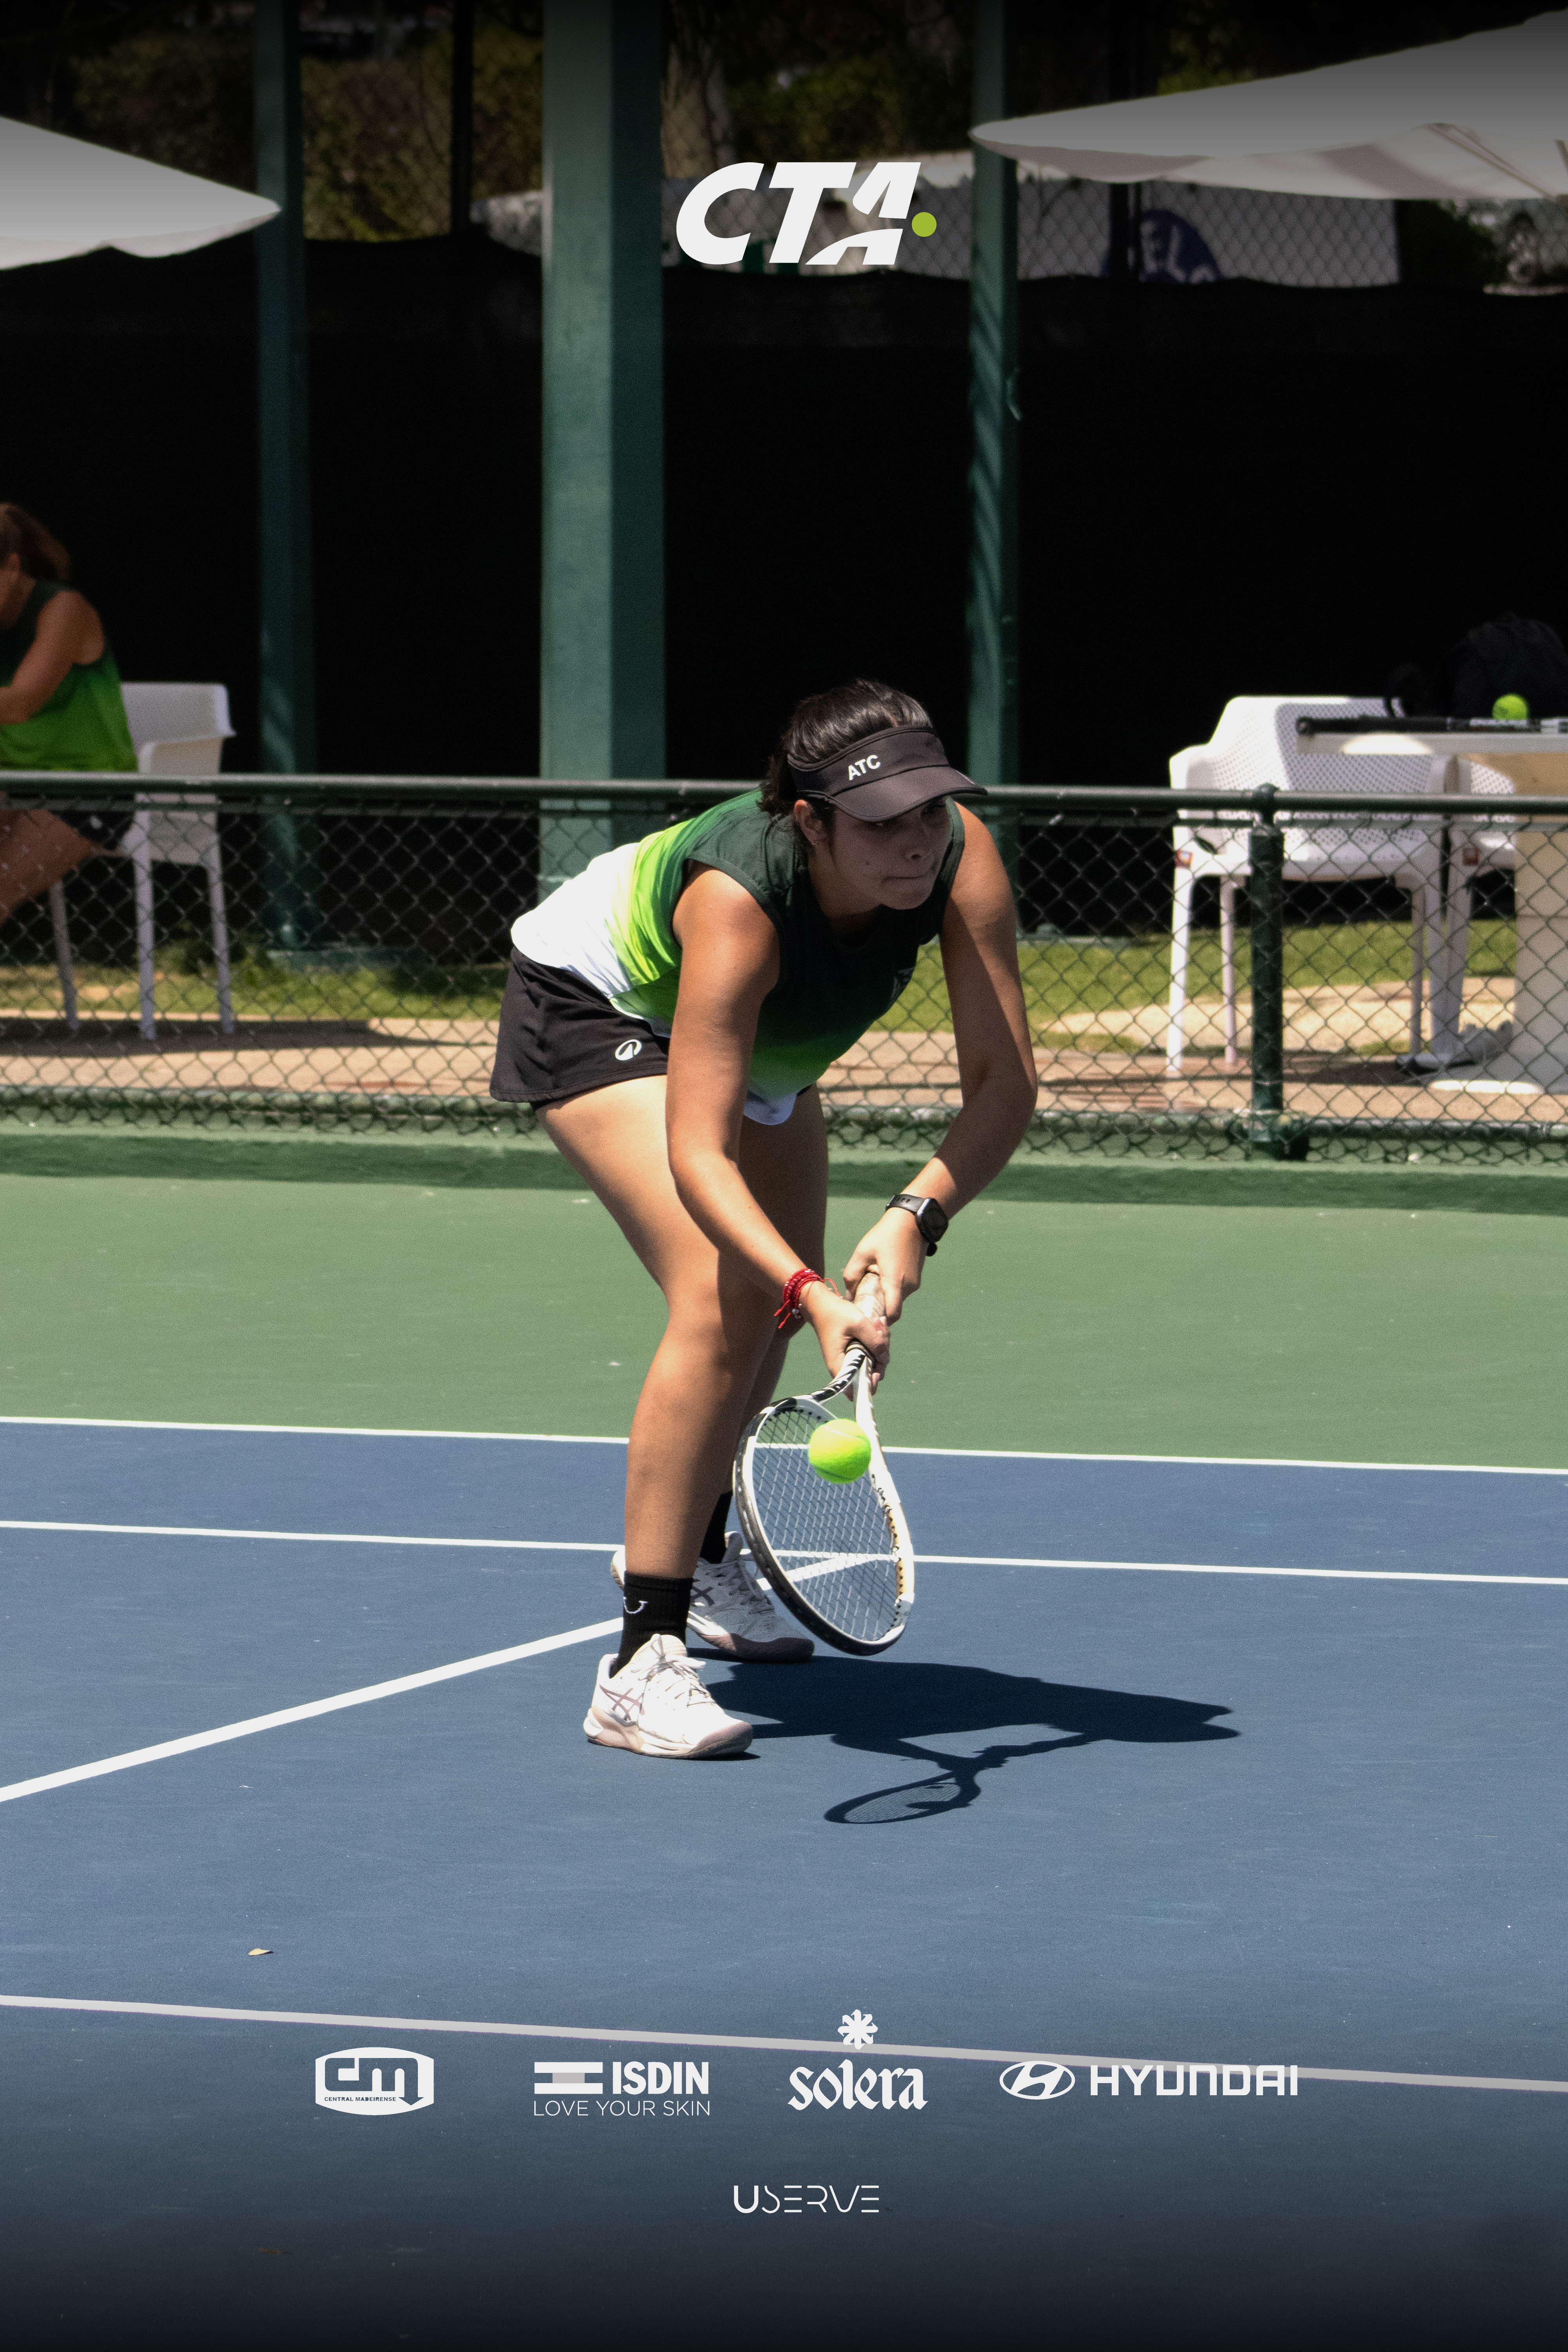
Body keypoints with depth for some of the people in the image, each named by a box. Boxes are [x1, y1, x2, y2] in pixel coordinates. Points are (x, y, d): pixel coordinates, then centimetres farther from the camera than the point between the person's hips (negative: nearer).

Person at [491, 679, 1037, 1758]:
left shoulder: (960, 855, -33)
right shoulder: (738, 902, -45)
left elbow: (1005, 1080, -34)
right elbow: (699, 1154, -47)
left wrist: (917, 1218, -50)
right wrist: (814, 1296, -61)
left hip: (764, 1042, 7)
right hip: (593, 998, -7)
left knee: (779, 1298, 21)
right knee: (726, 1298, -25)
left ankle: (697, 1550, 50)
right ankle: (642, 1662, -24)